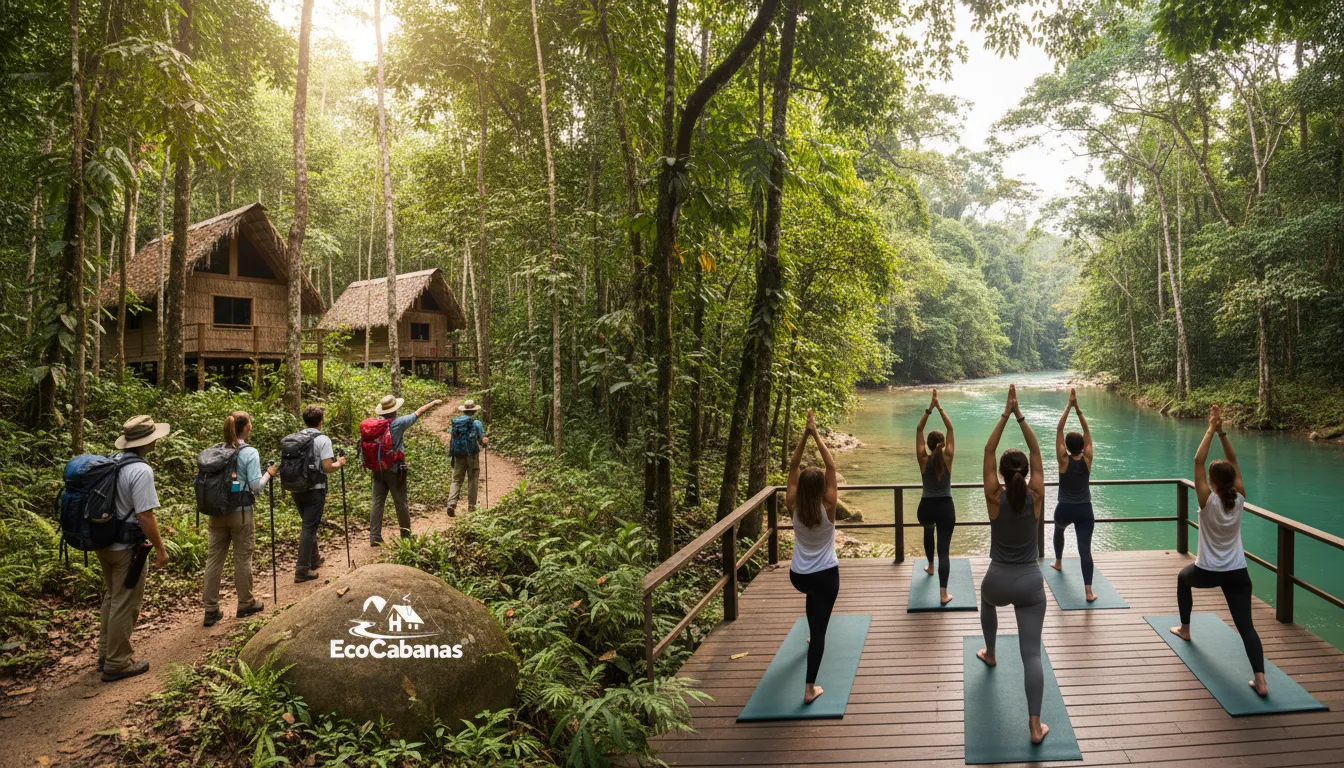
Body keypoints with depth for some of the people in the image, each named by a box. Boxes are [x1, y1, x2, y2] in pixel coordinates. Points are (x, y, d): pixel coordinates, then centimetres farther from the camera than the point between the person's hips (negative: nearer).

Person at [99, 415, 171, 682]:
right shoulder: (141, 471, -22)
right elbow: (145, 515, -24)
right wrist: (160, 549, -14)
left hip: (105, 543, 9)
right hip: (127, 547, -9)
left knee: (111, 597, 21)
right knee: (125, 604, 3)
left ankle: (105, 654, 31)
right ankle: (117, 663, 12)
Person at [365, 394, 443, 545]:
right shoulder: (398, 423, -12)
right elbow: (419, 412, -1)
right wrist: (433, 403, 14)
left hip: (378, 469, 4)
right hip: (395, 470, -4)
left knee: (377, 503, 7)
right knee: (400, 503, 7)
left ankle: (374, 537, 6)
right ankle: (406, 535, 19)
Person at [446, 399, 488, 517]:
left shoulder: (455, 422, 5)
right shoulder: (476, 423, -7)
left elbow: (450, 441, 7)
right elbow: (483, 441, -9)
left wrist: (450, 453, 20)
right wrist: (486, 443, 12)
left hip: (458, 456, 3)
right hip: (472, 455, -3)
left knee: (456, 480, 7)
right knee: (472, 481, 9)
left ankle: (451, 504, -12)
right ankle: (471, 507, 11)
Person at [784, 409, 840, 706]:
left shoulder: (794, 506, -11)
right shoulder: (828, 507, -17)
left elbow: (793, 467, -6)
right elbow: (831, 467, -14)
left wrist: (805, 435, -11)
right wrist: (817, 435, -14)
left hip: (797, 576, 4)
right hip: (826, 575, -4)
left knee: (812, 592, 39)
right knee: (820, 626, -1)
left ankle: (813, 636, 56)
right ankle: (810, 688, -6)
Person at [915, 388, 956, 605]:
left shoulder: (924, 459, -9)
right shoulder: (947, 458, -8)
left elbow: (919, 430, -5)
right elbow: (950, 429, -3)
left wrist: (929, 408, -9)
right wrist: (940, 407, -5)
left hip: (926, 507, 1)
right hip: (946, 507, -1)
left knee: (928, 530, 37)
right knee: (944, 550, -2)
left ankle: (930, 566, 51)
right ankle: (943, 594, -10)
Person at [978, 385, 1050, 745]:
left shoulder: (995, 497, -11)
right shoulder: (1036, 497, -8)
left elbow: (988, 451, -7)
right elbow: (1036, 452, -1)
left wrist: (1005, 414, -10)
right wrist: (1020, 415, -6)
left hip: (998, 581, 0)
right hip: (1031, 582, 0)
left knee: (987, 601, 38)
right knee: (1031, 653, -1)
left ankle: (990, 654, 55)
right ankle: (1035, 725, -8)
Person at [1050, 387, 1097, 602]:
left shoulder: (1064, 460, -12)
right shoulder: (1087, 459, -7)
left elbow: (1058, 430, -12)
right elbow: (1087, 431, -3)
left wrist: (1069, 406, -13)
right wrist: (1078, 408, -7)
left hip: (1065, 509, 0)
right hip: (1085, 510, 1)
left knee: (1059, 530, 34)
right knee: (1085, 548, -5)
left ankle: (1058, 562, 53)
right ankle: (1089, 591, -15)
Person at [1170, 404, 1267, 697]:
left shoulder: (1208, 501, -16)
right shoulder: (1239, 500, -6)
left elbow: (1197, 461, -14)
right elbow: (1233, 461, 1)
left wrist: (1211, 430, -13)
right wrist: (1222, 431, -5)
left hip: (1208, 572, -2)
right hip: (1237, 573, 2)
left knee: (1183, 578, 33)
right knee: (1245, 624, 0)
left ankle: (1185, 629, 44)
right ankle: (1260, 680, -14)